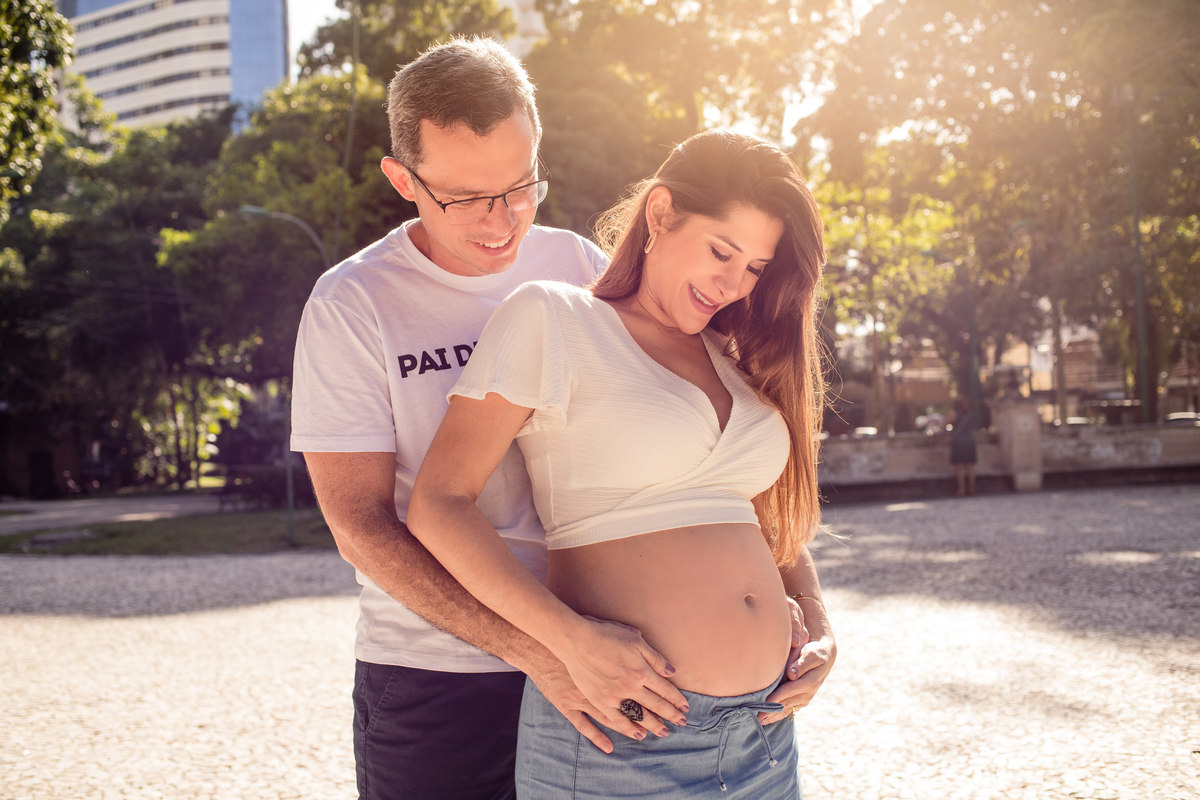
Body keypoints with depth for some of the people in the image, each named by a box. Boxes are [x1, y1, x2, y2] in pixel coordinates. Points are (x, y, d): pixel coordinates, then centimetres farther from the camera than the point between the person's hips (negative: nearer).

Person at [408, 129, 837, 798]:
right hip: (616, 740, -6)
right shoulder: (552, 319, -5)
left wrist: (821, 629, 5)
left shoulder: (736, 359, 14)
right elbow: (439, 504, -11)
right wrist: (573, 641, -21)